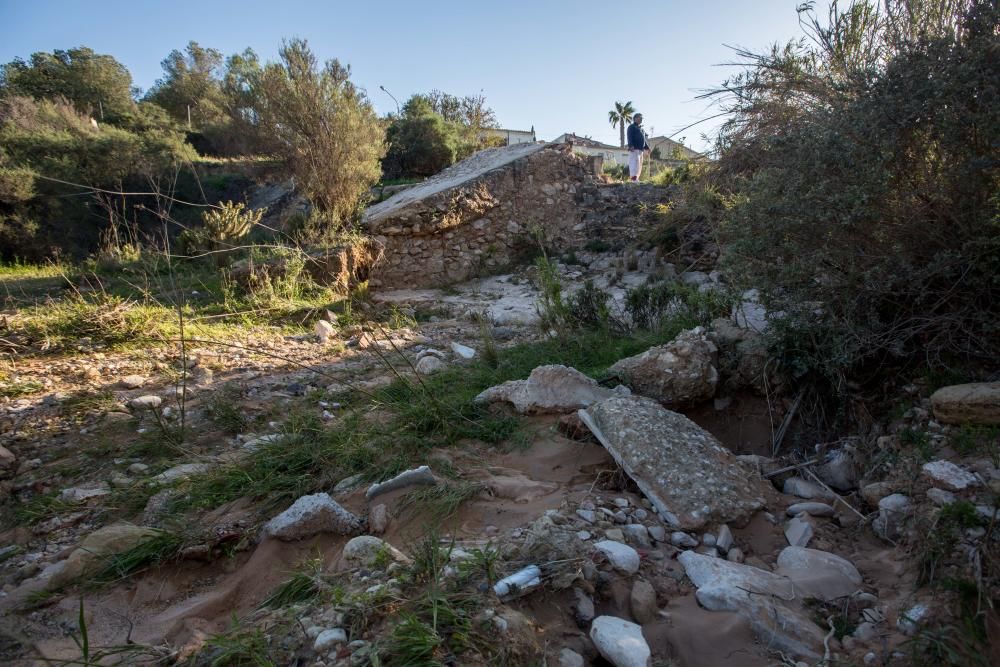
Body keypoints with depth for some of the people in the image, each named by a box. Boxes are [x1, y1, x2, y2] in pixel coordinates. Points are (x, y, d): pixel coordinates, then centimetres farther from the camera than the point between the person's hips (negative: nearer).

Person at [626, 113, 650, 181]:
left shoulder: (641, 128, 30)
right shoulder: (632, 127, 3)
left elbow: (644, 139, 31)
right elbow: (630, 137, -11)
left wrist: (647, 147, 21)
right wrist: (631, 146, -26)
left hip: (641, 149, 9)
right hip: (634, 149, -9)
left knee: (639, 164, 4)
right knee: (635, 162, -19)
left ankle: (636, 178, 4)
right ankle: (633, 177, -28)